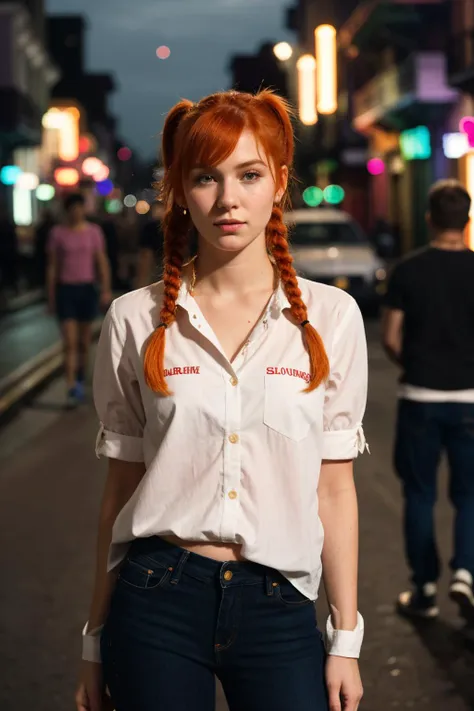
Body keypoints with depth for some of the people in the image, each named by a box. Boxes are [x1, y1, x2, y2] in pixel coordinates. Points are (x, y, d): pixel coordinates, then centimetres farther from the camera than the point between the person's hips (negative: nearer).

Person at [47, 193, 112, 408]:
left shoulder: (93, 232, 2)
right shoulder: (57, 233, -1)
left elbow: (102, 262, 3)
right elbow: (52, 267, 2)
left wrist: (106, 290, -6)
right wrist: (50, 297, 1)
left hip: (87, 289, 2)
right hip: (65, 289, -2)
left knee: (84, 341, 11)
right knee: (69, 343, -9)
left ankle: (80, 382, 29)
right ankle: (71, 390, -12)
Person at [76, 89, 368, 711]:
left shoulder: (330, 317, 0)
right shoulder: (136, 320, 0)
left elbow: (334, 485, 3)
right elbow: (121, 481, 5)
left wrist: (346, 637, 3)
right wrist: (96, 638, 9)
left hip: (279, 608, 0)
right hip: (157, 597, 0)